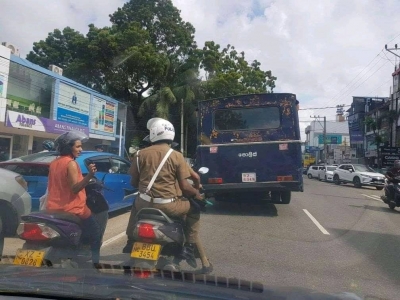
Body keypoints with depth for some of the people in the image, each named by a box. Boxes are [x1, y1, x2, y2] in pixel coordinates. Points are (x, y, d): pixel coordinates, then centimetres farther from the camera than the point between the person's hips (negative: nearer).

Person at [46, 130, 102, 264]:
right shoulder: (71, 163, -17)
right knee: (95, 235, 7)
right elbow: (75, 188, -24)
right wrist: (90, 175, -35)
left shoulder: (54, 163, 8)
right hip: (73, 210, -8)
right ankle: (94, 261, 6)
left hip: (54, 209, 8)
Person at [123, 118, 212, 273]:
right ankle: (189, 247, 16)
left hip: (146, 203, 3)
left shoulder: (140, 154, 0)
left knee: (136, 205, 37)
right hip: (169, 205, -3)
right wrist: (196, 193, 12)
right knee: (194, 209, 23)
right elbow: (184, 186, -8)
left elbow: (133, 182, 8)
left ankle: (130, 243, 41)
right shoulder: (176, 156, -6)